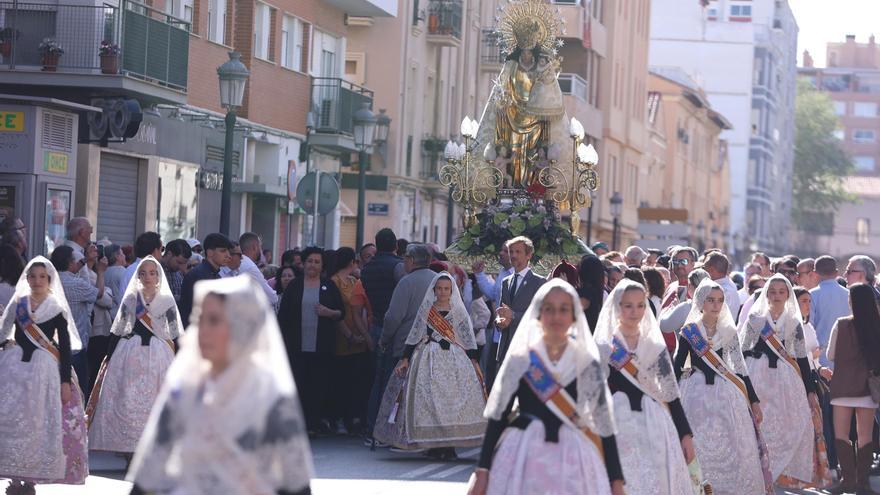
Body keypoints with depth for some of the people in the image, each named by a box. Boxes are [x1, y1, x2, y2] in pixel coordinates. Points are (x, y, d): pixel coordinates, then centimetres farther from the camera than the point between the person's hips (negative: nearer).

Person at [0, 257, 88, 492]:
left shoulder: (57, 310, 1)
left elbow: (65, 347, 0)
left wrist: (66, 381, -4)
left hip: (45, 368, -2)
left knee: (39, 424, -3)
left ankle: (30, 478, 4)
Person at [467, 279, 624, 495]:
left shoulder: (588, 365, 3)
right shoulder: (520, 360, 2)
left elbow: (604, 425, 4)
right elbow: (497, 417, 4)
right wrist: (482, 471, -1)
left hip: (573, 463, 0)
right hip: (523, 460, 0)